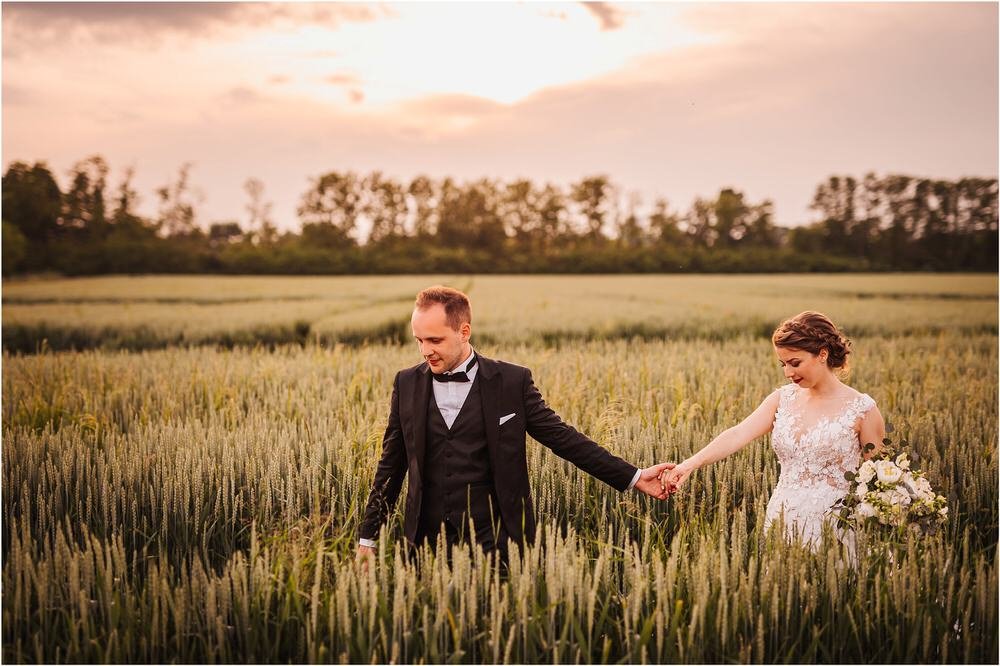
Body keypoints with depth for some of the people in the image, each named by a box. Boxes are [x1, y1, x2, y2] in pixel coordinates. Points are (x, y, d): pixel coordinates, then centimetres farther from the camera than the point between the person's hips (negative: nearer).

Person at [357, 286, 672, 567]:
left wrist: (633, 477, -6)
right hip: (427, 542, 2)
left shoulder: (512, 381, -4)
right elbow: (391, 465, 10)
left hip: (494, 542, -2)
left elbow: (562, 437, -1)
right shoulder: (407, 384, 4)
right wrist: (367, 538, 10)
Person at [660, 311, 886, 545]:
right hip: (781, 519, 4)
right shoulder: (783, 398, 3)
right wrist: (691, 464, -25)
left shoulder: (861, 409, -7)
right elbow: (738, 435, -11)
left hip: (830, 526, -4)